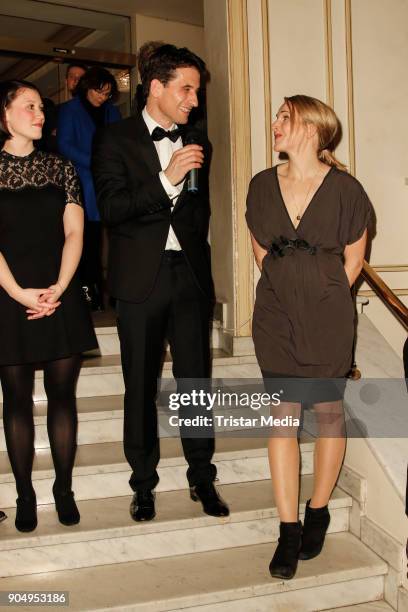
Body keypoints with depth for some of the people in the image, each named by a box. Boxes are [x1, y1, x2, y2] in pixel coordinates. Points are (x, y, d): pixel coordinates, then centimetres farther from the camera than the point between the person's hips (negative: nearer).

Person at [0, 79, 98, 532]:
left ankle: (64, 489, 16)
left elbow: (74, 232, 3)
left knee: (62, 394, 5)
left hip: (60, 297, 2)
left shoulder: (60, 168, 9)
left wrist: (59, 287, -10)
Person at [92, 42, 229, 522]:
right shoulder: (115, 139, 0)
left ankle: (202, 477, 18)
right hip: (141, 279, -3)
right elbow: (110, 208, -11)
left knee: (196, 380, 5)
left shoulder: (197, 145, 13)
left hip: (190, 275, 3)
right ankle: (143, 484, 18)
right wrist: (166, 178, -19)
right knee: (141, 386, 5)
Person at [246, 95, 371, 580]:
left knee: (328, 413, 9)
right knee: (282, 417, 3)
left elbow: (353, 258, 2)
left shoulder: (344, 189, -7)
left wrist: (323, 299, 3)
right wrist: (287, 288, 10)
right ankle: (288, 529, 12)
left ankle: (318, 512, 28)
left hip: (326, 319, -2)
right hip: (276, 317, 3)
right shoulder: (262, 185, 4)